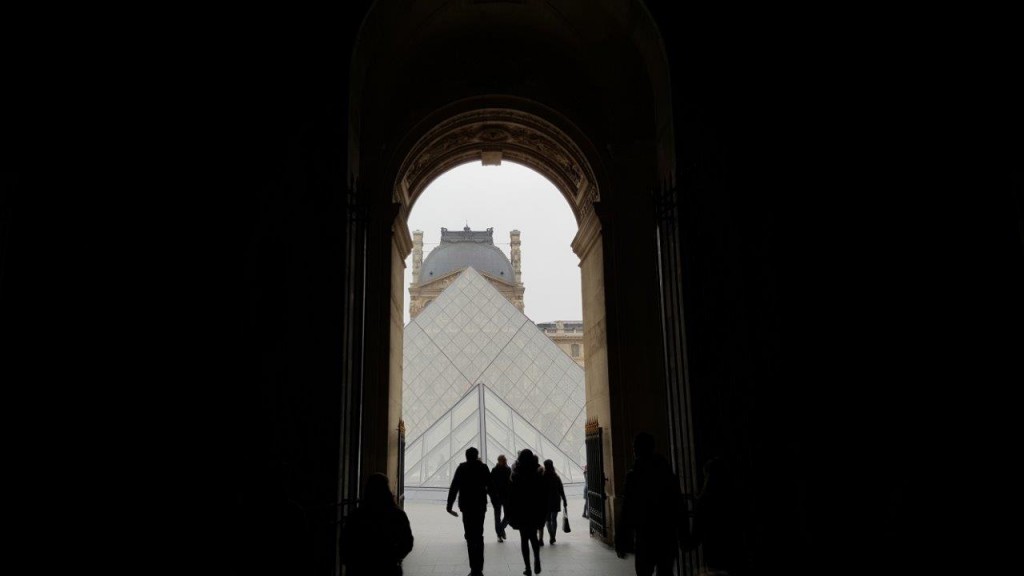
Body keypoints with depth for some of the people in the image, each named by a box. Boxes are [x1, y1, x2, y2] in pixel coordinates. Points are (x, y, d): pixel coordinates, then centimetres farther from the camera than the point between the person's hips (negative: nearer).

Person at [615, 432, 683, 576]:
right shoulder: (667, 471, 6)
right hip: (668, 535, 5)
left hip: (646, 537, -5)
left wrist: (620, 542, -7)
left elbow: (627, 511, -12)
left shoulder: (634, 475, -11)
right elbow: (678, 504, 11)